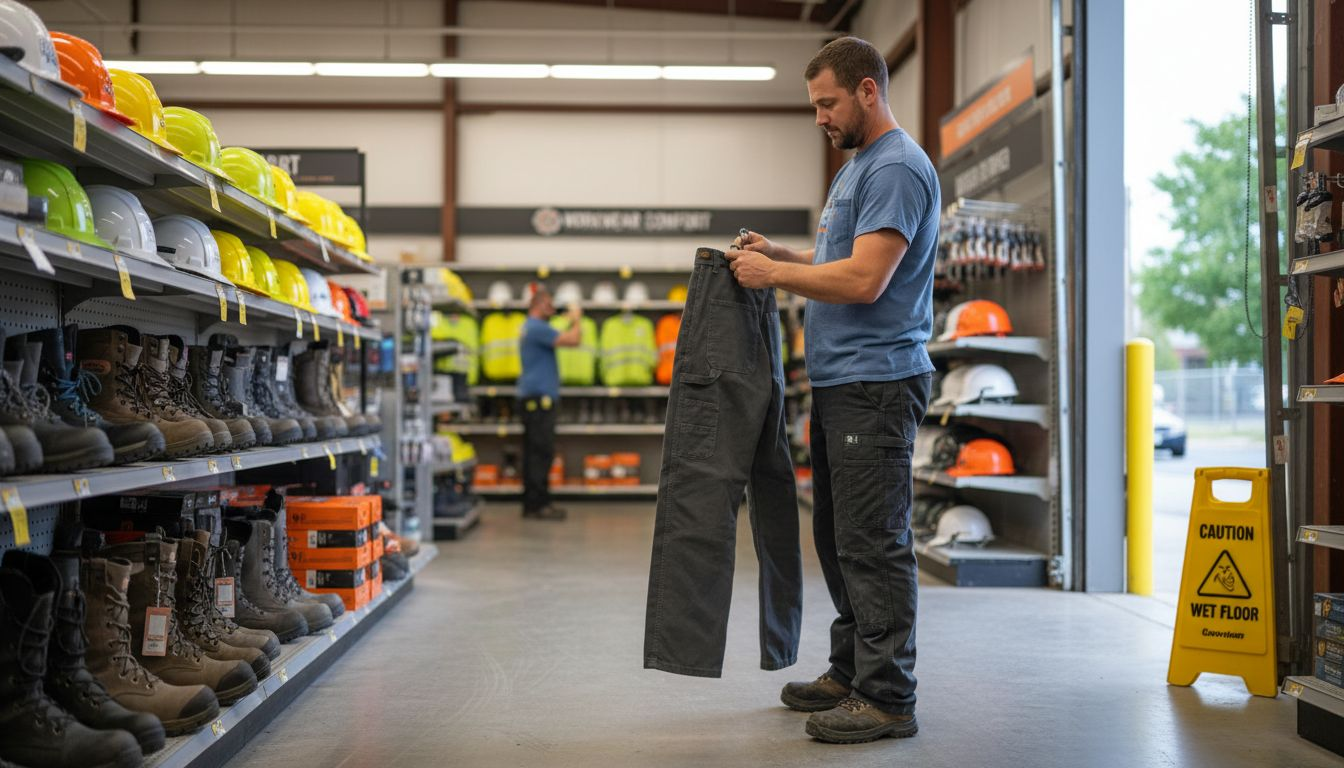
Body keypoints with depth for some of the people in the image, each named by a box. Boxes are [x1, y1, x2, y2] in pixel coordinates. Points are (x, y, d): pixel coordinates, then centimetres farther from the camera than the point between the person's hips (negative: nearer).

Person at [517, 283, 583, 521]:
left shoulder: (530, 327, 21)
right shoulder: (537, 328, -13)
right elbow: (572, 340, -17)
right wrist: (576, 319, -3)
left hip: (532, 397, 11)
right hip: (539, 397, -11)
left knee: (534, 452, 10)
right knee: (542, 452, -9)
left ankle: (532, 503, 12)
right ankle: (539, 504, -8)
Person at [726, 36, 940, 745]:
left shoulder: (898, 168, -14)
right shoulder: (855, 167, 20)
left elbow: (864, 280, -23)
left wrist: (774, 275, -13)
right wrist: (780, 254, 12)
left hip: (876, 384, -11)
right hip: (837, 382, 11)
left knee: (873, 544, -7)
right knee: (838, 538, 16)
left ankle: (887, 698, 1)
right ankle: (850, 672, 26)